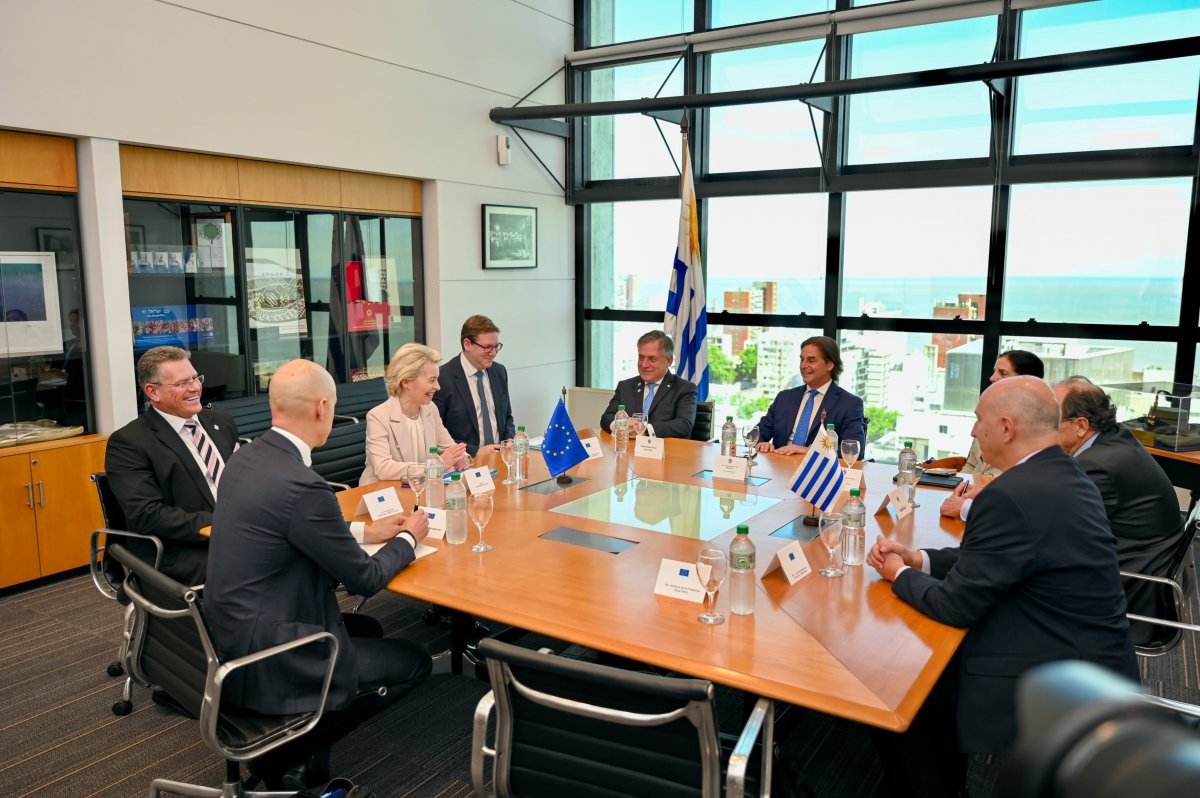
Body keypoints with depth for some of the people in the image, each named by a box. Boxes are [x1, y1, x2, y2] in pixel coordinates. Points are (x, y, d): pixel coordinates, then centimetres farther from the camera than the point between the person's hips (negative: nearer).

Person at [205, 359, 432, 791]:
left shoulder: (248, 457, 0)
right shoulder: (302, 485, -27)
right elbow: (365, 579, -14)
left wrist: (365, 531, 16)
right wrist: (409, 538, 3)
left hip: (231, 632, 9)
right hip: (260, 657, -9)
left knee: (368, 630, 25)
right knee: (414, 661, 5)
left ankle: (289, 743, 18)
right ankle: (288, 753, 8)